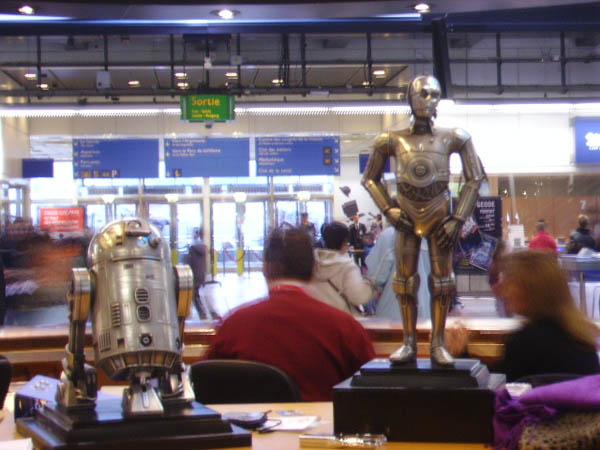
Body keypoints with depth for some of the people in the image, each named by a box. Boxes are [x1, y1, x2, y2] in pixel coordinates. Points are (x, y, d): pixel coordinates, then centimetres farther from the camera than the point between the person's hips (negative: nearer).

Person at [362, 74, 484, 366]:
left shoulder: (452, 138, -2)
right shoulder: (393, 141, -1)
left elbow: (475, 179, 1)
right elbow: (370, 179, 9)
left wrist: (457, 219, -6)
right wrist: (389, 210, -4)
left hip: (439, 215, -1)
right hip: (406, 217, 1)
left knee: (441, 279, -1)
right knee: (405, 279, 2)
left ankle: (438, 345, 7)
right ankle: (409, 345, 10)